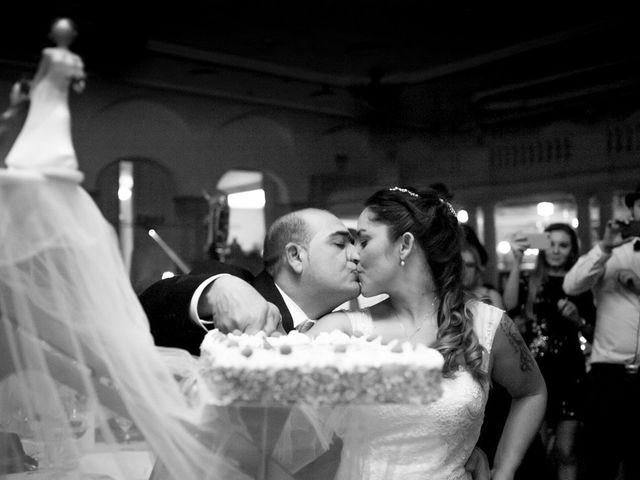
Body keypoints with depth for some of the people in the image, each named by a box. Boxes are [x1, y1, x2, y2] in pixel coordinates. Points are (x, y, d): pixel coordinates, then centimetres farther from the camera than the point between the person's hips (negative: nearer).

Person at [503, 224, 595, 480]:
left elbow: (592, 333, 10)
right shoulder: (529, 282, 3)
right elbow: (510, 304, -18)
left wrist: (576, 319, -10)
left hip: (570, 371, 1)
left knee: (565, 451, 2)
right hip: (535, 370, 0)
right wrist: (517, 261, -23)